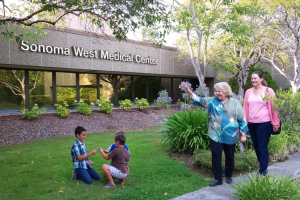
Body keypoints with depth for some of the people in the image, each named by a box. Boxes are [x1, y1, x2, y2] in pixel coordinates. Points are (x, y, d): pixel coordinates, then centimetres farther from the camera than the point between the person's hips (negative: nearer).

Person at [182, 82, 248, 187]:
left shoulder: (235, 103, -3)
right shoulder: (212, 101, 3)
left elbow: (242, 119, 0)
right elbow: (200, 100, 0)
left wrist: (243, 135, -1)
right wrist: (189, 92, -15)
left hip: (230, 136, -1)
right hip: (215, 135, 1)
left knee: (229, 156, 13)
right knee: (216, 156, 0)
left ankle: (228, 176, 35)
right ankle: (218, 179, 13)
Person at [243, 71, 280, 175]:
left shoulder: (268, 91, -1)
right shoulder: (248, 92, 10)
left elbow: (273, 107, -1)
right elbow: (245, 108, 10)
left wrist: (275, 123, -3)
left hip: (264, 123, -5)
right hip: (251, 124, 5)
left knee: (263, 148, -3)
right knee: (256, 147, 12)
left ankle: (262, 172, 5)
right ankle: (264, 167, 28)